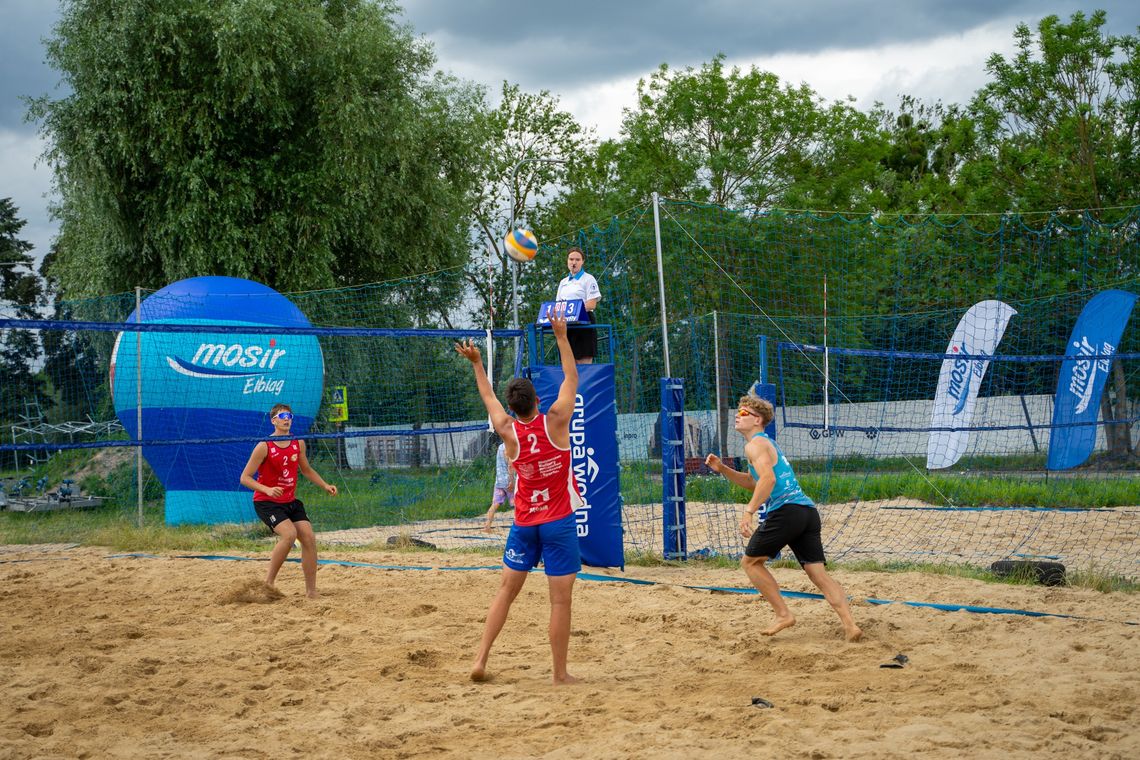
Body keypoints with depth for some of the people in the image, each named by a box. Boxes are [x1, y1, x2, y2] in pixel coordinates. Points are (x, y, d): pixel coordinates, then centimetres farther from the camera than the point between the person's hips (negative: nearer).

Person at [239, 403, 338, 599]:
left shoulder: (298, 444, 5)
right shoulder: (264, 447, -13)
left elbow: (306, 470, 22)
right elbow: (245, 477, -13)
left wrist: (325, 486, 9)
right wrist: (267, 490, -28)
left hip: (290, 501, 6)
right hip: (266, 502, -6)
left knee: (309, 538, -6)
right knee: (289, 534, -27)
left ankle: (311, 592, 2)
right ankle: (269, 582, -14)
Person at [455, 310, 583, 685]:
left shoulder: (508, 431, -5)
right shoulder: (555, 421, -13)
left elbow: (488, 397, 14)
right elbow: (571, 378, 0)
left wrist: (477, 364, 26)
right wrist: (561, 336, 6)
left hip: (524, 523, 3)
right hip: (559, 523, -3)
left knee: (506, 590, 13)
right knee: (560, 600, -1)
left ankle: (480, 660, 8)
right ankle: (560, 674, 2)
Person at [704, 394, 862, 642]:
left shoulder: (755, 444, -1)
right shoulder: (768, 444, 29)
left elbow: (768, 479, -18)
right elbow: (753, 482, 40)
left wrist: (749, 512, -22)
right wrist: (722, 469, 30)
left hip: (785, 510, -9)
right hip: (808, 511, 9)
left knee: (751, 561, 9)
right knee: (818, 573, 1)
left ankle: (784, 615, 5)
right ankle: (850, 625, -14)